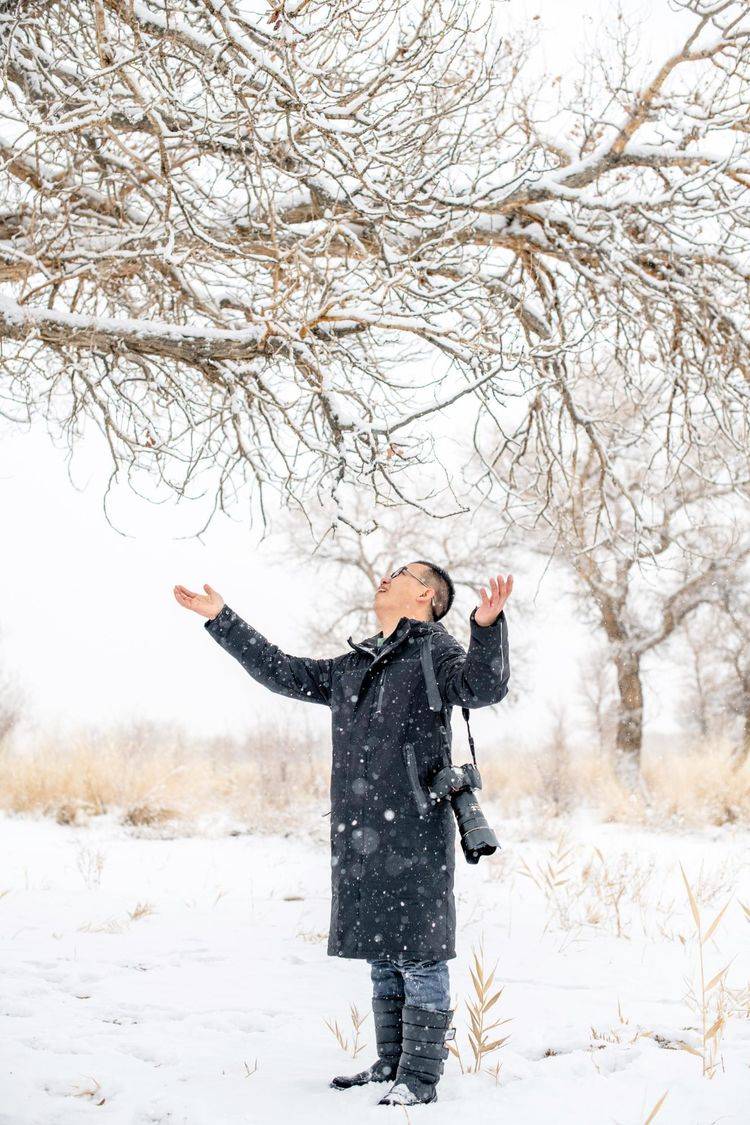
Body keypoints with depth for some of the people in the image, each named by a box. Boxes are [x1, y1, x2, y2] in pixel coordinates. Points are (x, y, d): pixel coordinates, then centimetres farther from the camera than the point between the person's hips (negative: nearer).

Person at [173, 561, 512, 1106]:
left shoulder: (433, 649, -2)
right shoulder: (351, 667, 20)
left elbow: (482, 687, -20)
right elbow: (282, 671, 27)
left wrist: (487, 626, -38)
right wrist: (221, 620, 29)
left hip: (414, 834, -8)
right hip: (359, 836, 8)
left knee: (419, 952, -2)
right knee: (381, 953, 15)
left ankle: (421, 1076, 6)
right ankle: (391, 1062, 27)